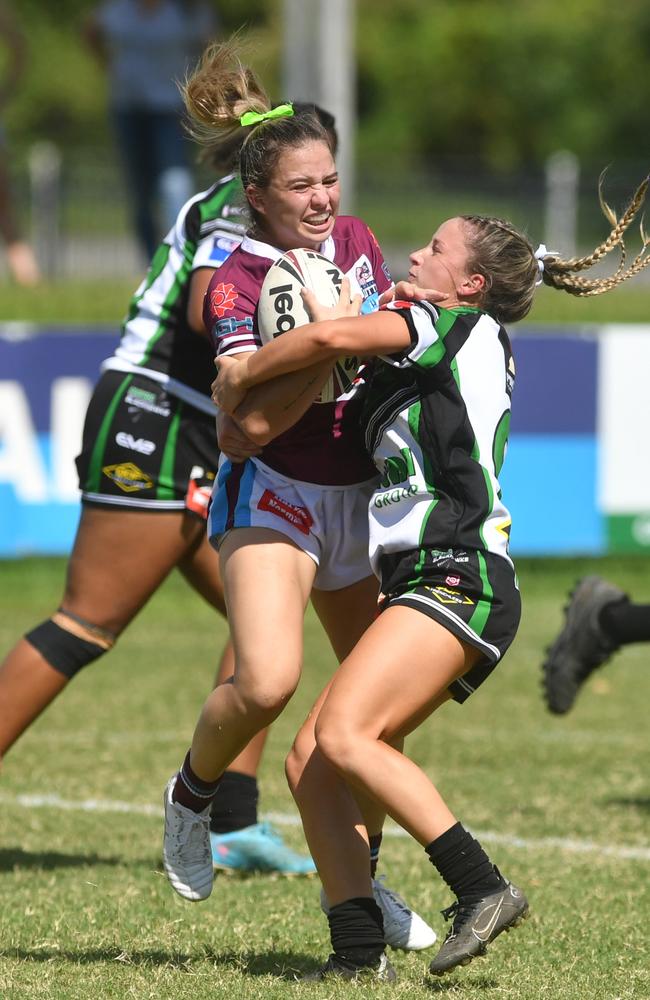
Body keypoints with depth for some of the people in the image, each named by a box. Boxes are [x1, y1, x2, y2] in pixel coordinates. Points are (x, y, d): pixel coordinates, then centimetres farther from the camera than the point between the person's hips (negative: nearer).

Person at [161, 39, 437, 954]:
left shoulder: (356, 240, 3)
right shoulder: (236, 282, -15)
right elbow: (252, 419, -23)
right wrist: (327, 354, -31)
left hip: (362, 493, 6)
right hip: (274, 497, -6)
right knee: (267, 682, -24)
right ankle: (192, 796, 6)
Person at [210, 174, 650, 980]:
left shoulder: (465, 328, 1)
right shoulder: (426, 363, 27)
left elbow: (329, 338, -7)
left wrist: (240, 374, 5)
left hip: (458, 577, -10)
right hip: (424, 587, 10)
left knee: (344, 735, -26)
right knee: (308, 765, -1)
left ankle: (483, 889, -28)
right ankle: (359, 955, -6)